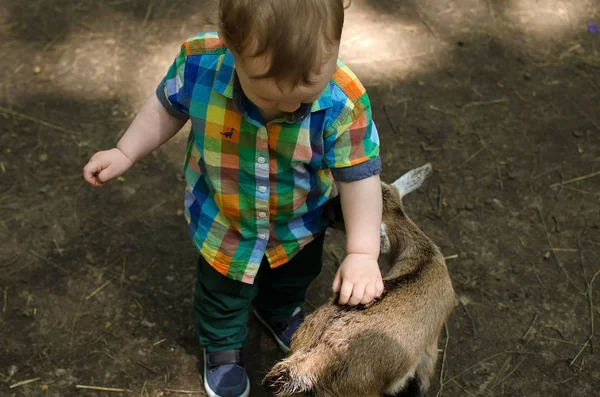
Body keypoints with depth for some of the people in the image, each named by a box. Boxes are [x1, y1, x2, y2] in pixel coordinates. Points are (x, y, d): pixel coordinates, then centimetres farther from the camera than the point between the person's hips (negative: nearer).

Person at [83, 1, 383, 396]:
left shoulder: (344, 102, -37)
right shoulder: (200, 63, -33)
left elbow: (360, 175, -25)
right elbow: (167, 108, -10)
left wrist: (362, 253, -28)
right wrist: (124, 153, -8)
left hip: (300, 226, 1)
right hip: (222, 224, 0)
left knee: (293, 280, 34)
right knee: (223, 296, 27)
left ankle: (279, 311, 69)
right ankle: (222, 345, 60)